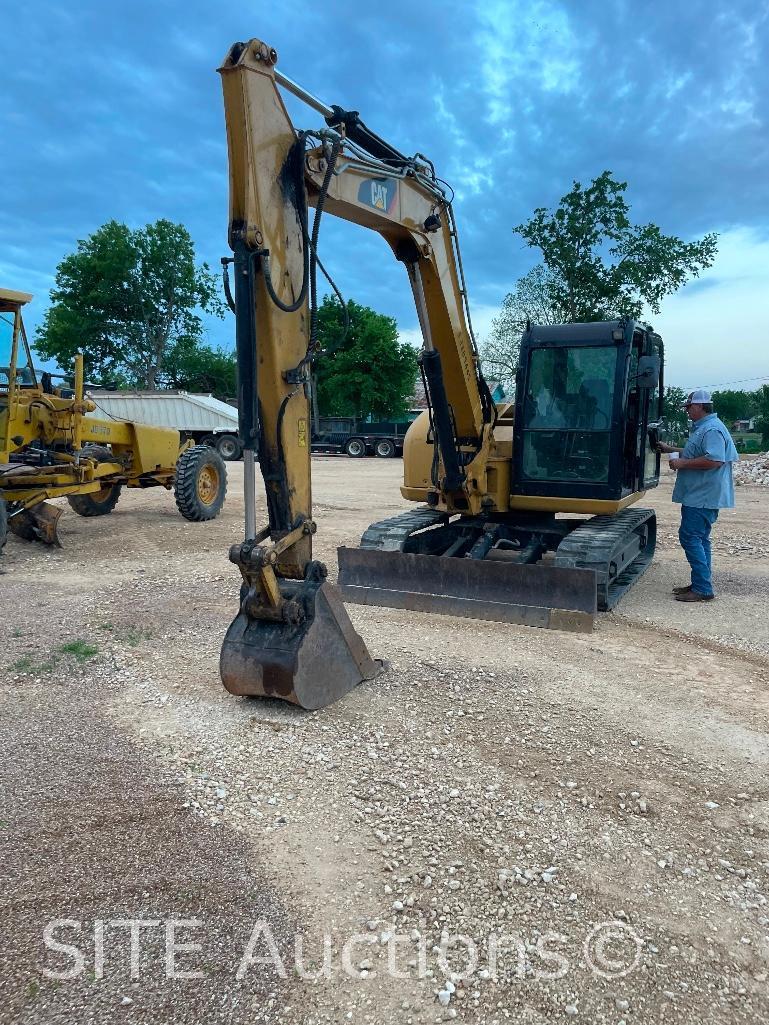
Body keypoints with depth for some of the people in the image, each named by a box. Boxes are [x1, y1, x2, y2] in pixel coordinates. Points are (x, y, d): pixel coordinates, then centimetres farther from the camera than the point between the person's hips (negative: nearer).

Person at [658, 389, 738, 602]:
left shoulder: (712, 429, -17)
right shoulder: (701, 428, 18)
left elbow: (714, 460, -29)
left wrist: (682, 463, -21)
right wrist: (671, 449, 24)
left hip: (703, 497, -11)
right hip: (699, 495, 11)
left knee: (690, 537, -10)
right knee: (699, 539, 15)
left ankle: (703, 589, -7)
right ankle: (701, 585, 23)